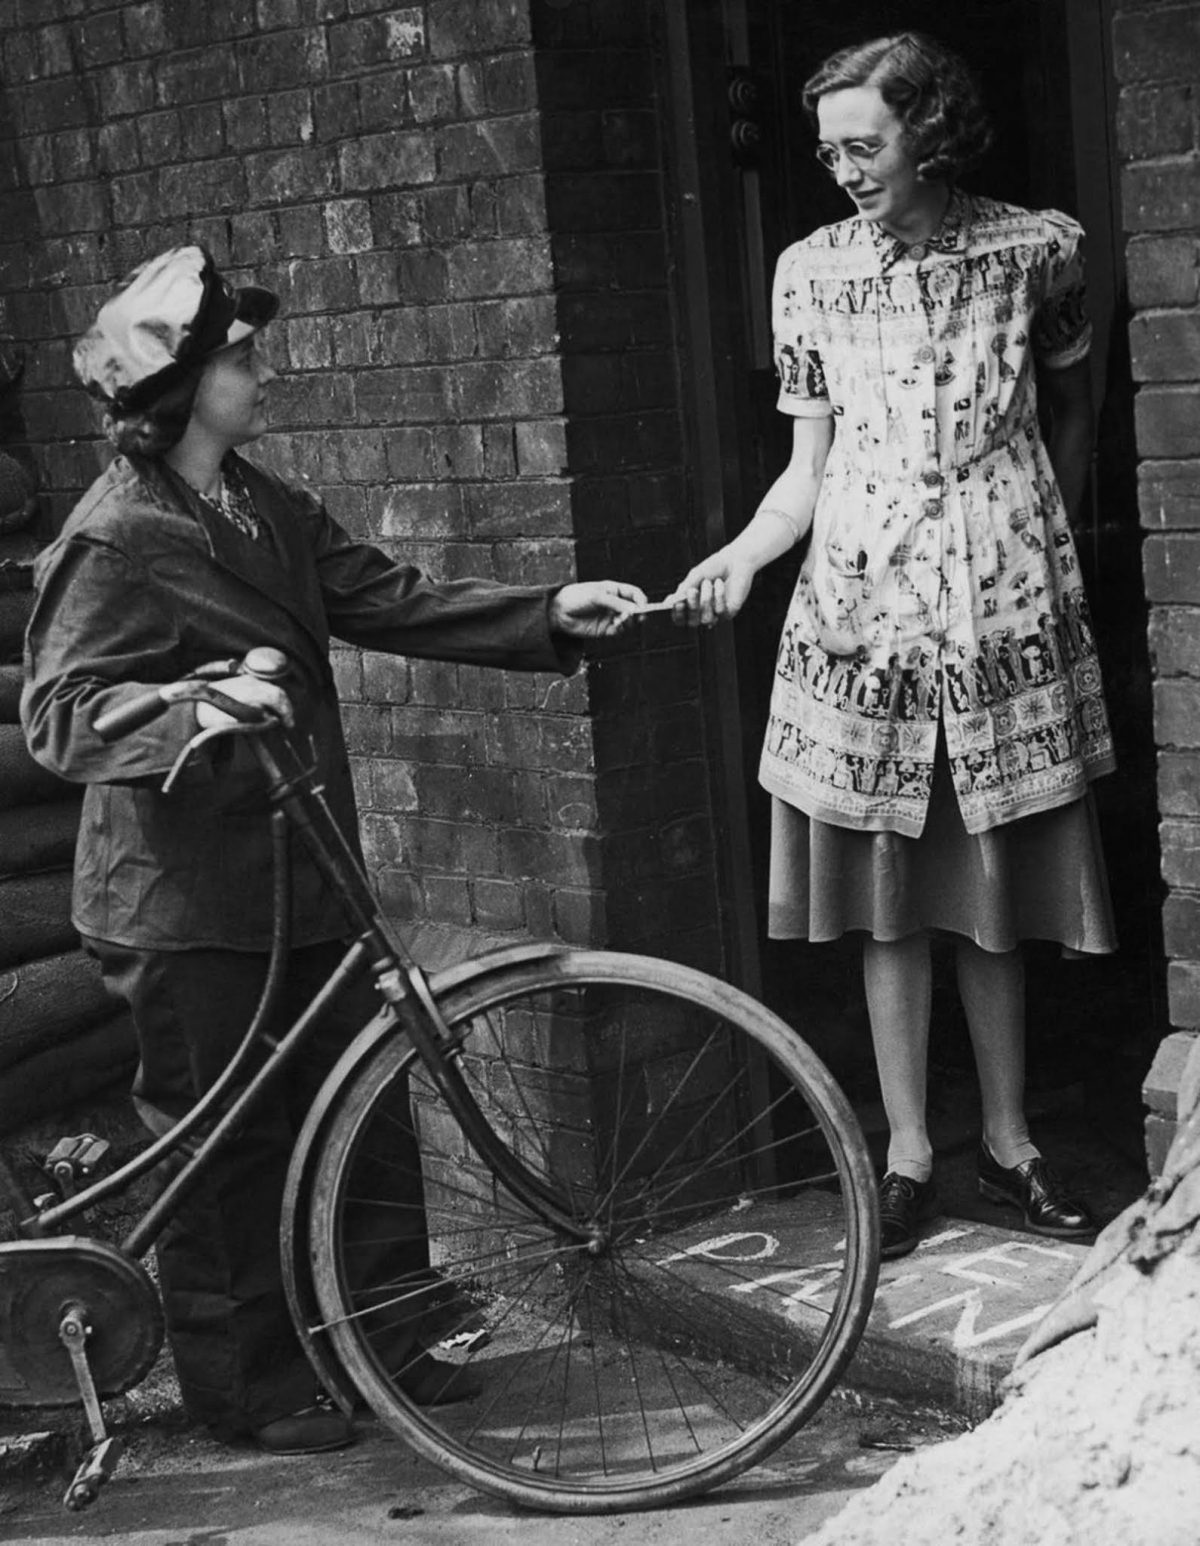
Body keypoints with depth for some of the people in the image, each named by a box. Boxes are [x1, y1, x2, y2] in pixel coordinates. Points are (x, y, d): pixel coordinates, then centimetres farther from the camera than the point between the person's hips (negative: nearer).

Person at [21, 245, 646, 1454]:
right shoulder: (112, 540, -16)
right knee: (226, 1146, 4)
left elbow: (393, 604, 6)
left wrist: (551, 614, -3)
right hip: (188, 906, -8)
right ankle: (244, 1387, 20)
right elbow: (58, 713, -20)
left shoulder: (267, 509, 10)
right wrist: (200, 707, -37)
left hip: (299, 878, 8)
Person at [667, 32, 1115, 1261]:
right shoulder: (812, 271, 3)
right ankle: (907, 1154, 14)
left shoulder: (1036, 248, 1)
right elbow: (808, 467, 4)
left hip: (1004, 607, -1)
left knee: (994, 886, 6)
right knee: (886, 891, 4)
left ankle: (1009, 1140, 20)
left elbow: (1071, 410, 15)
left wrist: (1044, 540, 12)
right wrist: (740, 557, -12)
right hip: (862, 607, 1)